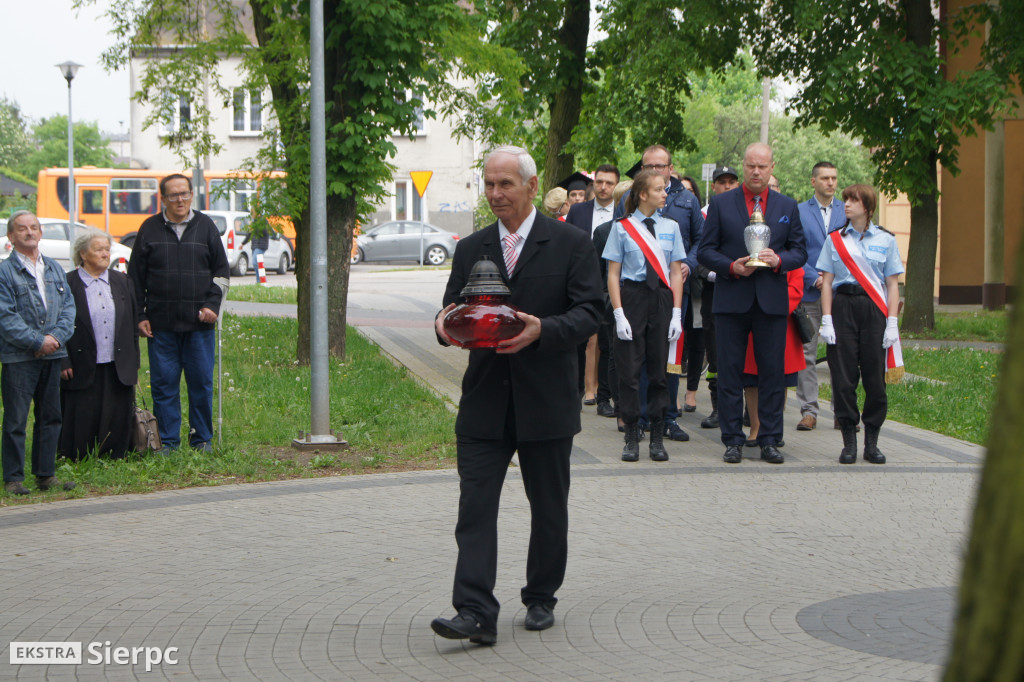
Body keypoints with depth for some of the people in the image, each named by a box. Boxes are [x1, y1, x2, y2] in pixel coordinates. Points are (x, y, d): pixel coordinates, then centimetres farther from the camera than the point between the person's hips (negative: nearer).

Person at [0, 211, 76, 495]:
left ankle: (46, 474, 18)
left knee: (50, 417, 9)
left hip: (52, 354, 5)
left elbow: (68, 306, 9)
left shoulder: (55, 268, 13)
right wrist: (37, 342, -16)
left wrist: (55, 337, -7)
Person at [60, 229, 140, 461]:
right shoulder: (67, 284, -2)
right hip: (83, 370, -4)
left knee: (118, 421, 4)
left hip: (118, 370, 4)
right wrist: (63, 363, -9)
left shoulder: (122, 282, 12)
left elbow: (133, 324, 15)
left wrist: (133, 362, 11)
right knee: (83, 422, -1)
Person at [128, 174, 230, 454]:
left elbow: (221, 271, 10)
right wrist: (139, 316, 1)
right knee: (164, 383, 1)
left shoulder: (205, 226, 7)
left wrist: (212, 305, -2)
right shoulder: (149, 229, 6)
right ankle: (167, 440, 8)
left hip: (199, 323, 0)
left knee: (201, 381, 2)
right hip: (161, 323, 0)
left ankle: (202, 438, 13)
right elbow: (135, 278, 7)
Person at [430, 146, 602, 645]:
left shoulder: (571, 245, 0)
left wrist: (541, 330, -25)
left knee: (548, 507, 10)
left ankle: (541, 598, 28)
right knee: (475, 506, -8)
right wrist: (445, 327, -13)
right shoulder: (471, 250, 11)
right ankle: (475, 613, -11)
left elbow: (589, 312, -7)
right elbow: (452, 310, 12)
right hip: (485, 400, 2)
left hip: (546, 401, -2)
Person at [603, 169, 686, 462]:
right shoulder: (622, 228, 0)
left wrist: (676, 313, 2)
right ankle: (632, 437, 8)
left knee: (659, 369, 5)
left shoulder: (670, 227, 8)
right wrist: (619, 314, -8)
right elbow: (613, 274, -1)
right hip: (632, 298, -2)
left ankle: (657, 437, 13)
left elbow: (676, 272, 9)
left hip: (661, 299, 2)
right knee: (629, 369, -1)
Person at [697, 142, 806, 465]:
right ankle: (733, 441, 7)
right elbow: (705, 250, 4)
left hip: (772, 302, 1)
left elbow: (800, 251, 11)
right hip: (731, 301, -1)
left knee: (772, 372, 1)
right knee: (729, 371, 1)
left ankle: (769, 441, 9)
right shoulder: (721, 204, 6)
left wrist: (778, 259, -10)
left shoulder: (788, 206, 12)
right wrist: (731, 266, -13)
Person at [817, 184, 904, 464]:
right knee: (843, 378, -2)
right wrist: (826, 320, -2)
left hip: (874, 309, -1)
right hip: (843, 307, 1)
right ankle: (849, 442, 6)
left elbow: (892, 284, 6)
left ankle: (872, 443, 9)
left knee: (875, 378, -1)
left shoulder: (885, 240, 6)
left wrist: (892, 323, -2)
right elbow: (827, 282, 6)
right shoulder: (835, 239, 9)